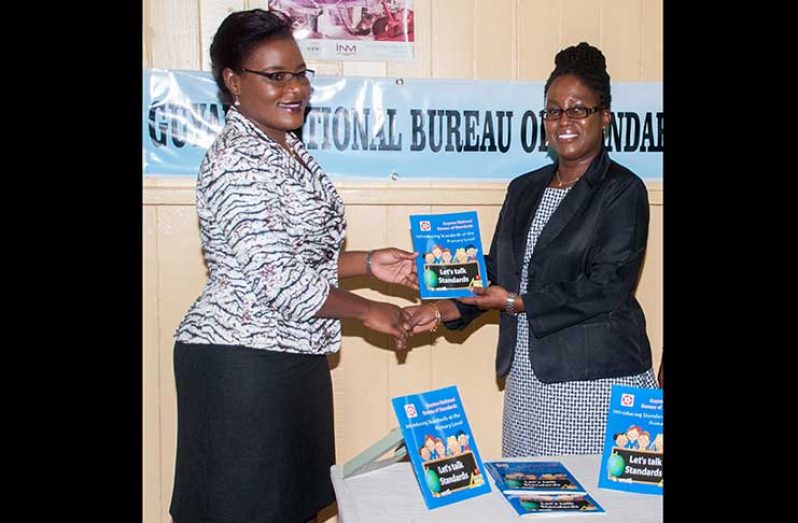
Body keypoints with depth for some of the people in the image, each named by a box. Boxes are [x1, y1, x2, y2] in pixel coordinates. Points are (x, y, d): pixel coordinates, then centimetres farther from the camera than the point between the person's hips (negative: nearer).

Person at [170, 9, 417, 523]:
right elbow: (278, 280, -23)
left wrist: (367, 262, 7)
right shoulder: (239, 162, -18)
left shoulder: (288, 149, 12)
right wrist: (368, 310, -12)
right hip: (241, 363, -9)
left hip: (293, 357, 9)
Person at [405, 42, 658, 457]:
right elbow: (495, 267, 17)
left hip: (596, 380, -5)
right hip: (527, 377, 6)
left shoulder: (622, 191, -5)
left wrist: (515, 302, -12)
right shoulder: (524, 189, 14)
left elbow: (606, 288, -13)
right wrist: (447, 309, 1)